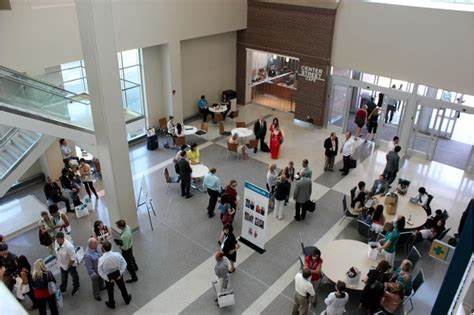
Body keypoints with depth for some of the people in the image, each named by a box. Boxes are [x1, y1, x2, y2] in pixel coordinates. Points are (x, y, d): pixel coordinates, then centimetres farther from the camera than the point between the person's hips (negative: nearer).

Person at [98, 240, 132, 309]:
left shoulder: (101, 259, -31)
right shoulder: (117, 255, -26)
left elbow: (100, 272, -21)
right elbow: (124, 264, -16)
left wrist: (108, 279, -9)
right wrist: (120, 274, -5)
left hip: (108, 275, -2)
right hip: (117, 273, 2)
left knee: (110, 290, 24)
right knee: (122, 286, 26)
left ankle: (111, 304, 47)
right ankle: (127, 299, 49)